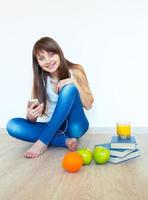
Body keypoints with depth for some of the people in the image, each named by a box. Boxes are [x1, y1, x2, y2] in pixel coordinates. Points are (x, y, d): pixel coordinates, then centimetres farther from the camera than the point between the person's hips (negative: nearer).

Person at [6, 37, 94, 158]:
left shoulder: (75, 71, -7)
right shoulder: (40, 79, -3)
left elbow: (88, 105, -8)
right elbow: (32, 119, -4)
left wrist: (75, 83, -23)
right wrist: (30, 116, -29)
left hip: (74, 125, -2)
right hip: (54, 128, 3)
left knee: (69, 88, -27)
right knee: (12, 125, -18)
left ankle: (43, 142, -25)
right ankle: (65, 141, -23)